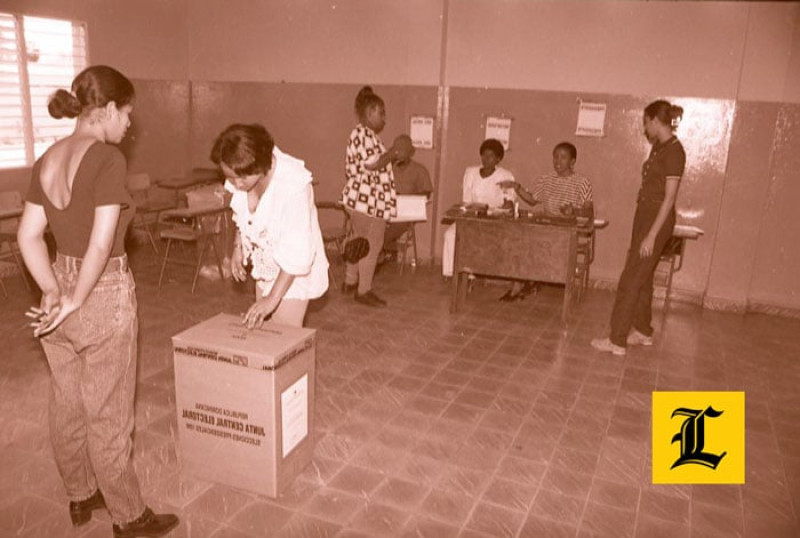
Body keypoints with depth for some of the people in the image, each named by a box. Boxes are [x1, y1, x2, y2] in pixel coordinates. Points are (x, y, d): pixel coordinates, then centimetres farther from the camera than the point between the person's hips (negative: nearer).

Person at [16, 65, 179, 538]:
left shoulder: (48, 159, 5)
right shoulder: (108, 158, -19)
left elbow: (29, 236, 4)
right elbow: (102, 243, -24)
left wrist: (54, 291, -2)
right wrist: (77, 300, -14)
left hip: (61, 292, 8)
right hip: (104, 297, -8)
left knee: (68, 406, 21)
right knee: (109, 415, 6)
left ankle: (81, 496, 41)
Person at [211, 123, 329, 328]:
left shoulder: (292, 185, -33)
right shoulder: (242, 176, -14)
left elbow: (298, 251, -29)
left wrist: (273, 298, -27)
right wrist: (238, 247, 1)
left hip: (294, 271, -6)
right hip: (265, 264, 7)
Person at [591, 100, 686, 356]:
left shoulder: (674, 151, -16)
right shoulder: (658, 147, 11)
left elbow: (669, 198, -20)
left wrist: (652, 236, -22)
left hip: (657, 219, -9)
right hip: (644, 214, 9)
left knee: (630, 280, -7)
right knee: (642, 277, 16)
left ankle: (617, 340, -1)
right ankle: (643, 331, 29)